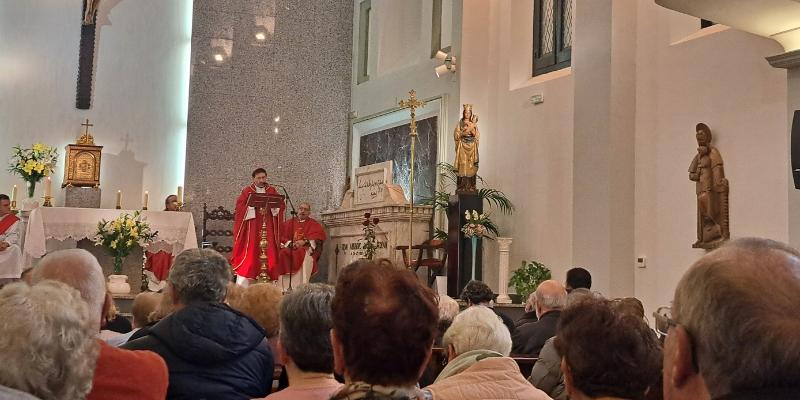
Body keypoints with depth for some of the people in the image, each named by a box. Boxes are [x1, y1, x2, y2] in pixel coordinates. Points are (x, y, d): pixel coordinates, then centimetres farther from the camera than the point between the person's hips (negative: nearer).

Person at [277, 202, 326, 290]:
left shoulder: (314, 224, 14)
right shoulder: (289, 223, 20)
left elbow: (317, 238, -2)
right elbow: (282, 237, 8)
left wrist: (304, 241, -18)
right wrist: (290, 243, -12)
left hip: (306, 250, -2)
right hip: (290, 248, 2)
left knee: (303, 254, -36)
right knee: (283, 253, -31)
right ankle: (285, 287, -33)